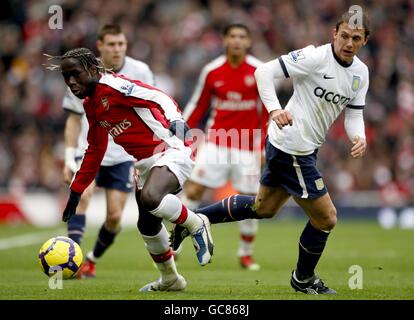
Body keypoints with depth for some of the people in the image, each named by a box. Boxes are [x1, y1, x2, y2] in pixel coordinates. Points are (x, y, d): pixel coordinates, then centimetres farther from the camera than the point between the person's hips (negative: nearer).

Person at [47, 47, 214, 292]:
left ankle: (196, 224, -8)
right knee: (147, 224, 14)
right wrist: (76, 190, 25)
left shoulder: (113, 86, -14)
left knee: (150, 198, -35)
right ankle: (170, 279, 35)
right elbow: (95, 151, 24)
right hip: (146, 162, 10)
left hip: (171, 151, -10)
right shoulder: (90, 105, 13)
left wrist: (176, 120, -41)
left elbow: (159, 97, -21)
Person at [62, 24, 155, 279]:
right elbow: (74, 119, 5)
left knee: (114, 216, -3)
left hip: (124, 155, 0)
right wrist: (69, 158, -2)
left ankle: (92, 260, 21)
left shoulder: (140, 72, -6)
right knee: (83, 194, -26)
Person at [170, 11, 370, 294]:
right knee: (326, 218, -1)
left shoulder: (361, 73, 6)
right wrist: (274, 109, -32)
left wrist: (359, 137, -13)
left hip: (306, 149, 9)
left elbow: (354, 114, 10)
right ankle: (304, 279, 22)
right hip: (291, 148, -9)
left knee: (263, 208, 23)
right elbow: (264, 72, -18)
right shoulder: (315, 57, -18)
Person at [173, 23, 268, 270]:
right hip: (215, 143, 1)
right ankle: (173, 244, 2)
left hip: (247, 145, 0)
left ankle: (246, 254, 20)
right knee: (192, 190, -9)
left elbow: (268, 111, 1)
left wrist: (264, 146, -5)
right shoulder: (212, 71, 0)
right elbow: (197, 106, 8)